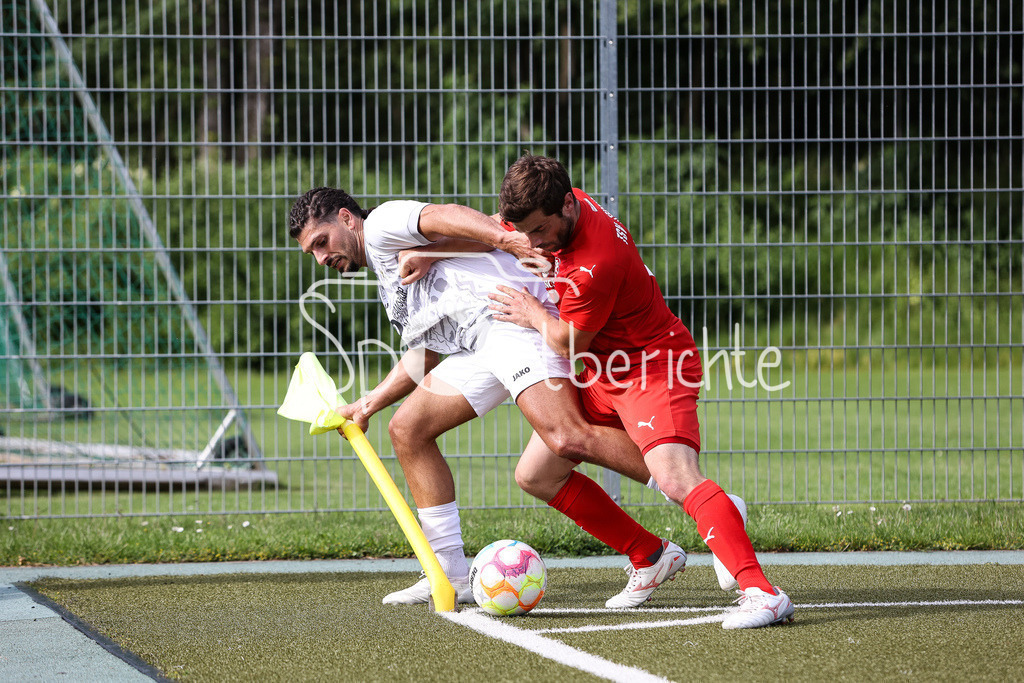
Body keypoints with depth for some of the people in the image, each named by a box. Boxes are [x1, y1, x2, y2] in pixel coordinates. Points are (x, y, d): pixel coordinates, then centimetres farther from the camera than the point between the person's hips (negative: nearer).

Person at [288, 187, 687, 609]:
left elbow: (441, 217, -13)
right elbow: (423, 360, 40)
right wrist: (367, 405, 37)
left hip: (513, 317, -10)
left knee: (569, 441, -27)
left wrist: (502, 237, -31)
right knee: (407, 429, 10)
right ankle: (451, 576, 9)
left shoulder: (381, 225, 6)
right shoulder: (392, 285, 35)